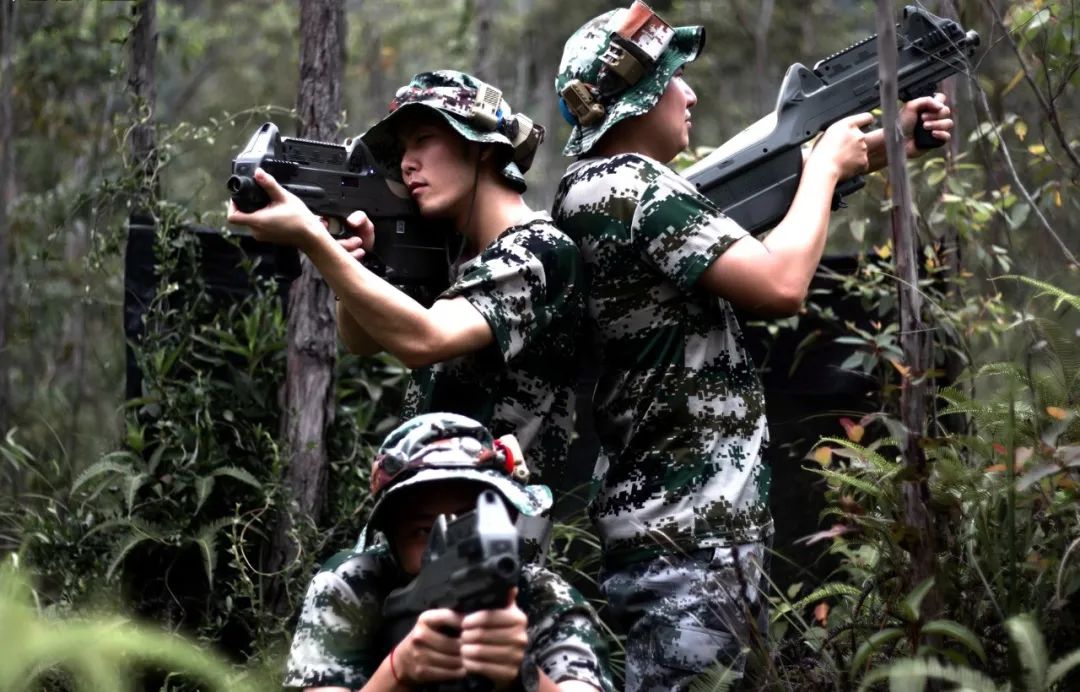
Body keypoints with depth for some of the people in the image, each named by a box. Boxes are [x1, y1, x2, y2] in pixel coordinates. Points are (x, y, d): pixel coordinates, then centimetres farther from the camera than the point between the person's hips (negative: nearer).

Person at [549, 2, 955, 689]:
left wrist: (879, 148, 16)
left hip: (664, 519, 11)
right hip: (688, 532, -11)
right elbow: (781, 283, -22)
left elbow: (745, 223, 20)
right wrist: (826, 165, -6)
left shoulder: (593, 188, 14)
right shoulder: (634, 190, -17)